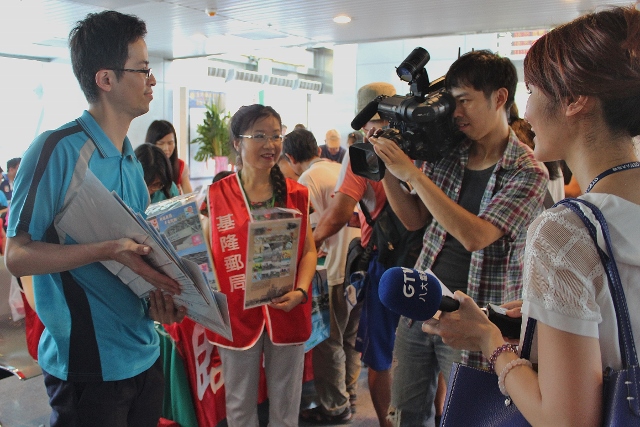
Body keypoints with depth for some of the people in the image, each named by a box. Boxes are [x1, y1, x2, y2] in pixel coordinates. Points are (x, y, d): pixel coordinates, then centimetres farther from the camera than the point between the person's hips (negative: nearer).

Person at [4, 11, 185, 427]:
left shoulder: (133, 163, 10)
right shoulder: (57, 150, -14)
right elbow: (18, 255, -17)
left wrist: (157, 296, -3)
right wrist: (106, 250, -30)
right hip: (88, 365, -7)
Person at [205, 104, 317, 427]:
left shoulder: (297, 194, 3)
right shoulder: (217, 194, -2)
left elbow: (308, 250, 3)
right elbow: (207, 252, 0)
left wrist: (301, 291, -13)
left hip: (286, 311, 2)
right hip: (237, 312, -1)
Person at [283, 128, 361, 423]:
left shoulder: (307, 180, -10)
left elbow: (319, 231, -16)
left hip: (340, 268, -8)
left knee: (328, 341, 6)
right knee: (351, 335, 21)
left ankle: (335, 407, 17)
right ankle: (348, 390, 36)